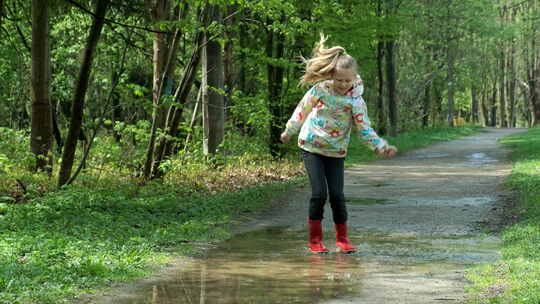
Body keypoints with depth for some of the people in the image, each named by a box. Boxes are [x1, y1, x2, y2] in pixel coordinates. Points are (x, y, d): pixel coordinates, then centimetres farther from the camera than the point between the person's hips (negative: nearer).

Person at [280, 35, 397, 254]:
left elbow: (364, 130, -10)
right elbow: (303, 109, 6)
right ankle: (315, 239, 3)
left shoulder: (355, 101, -12)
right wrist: (290, 131, 18)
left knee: (337, 195, -5)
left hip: (336, 151, 0)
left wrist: (381, 147, -25)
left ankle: (342, 238, 15)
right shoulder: (320, 89, -10)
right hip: (311, 146, 0)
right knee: (319, 193, -11)